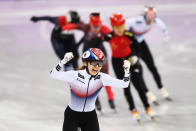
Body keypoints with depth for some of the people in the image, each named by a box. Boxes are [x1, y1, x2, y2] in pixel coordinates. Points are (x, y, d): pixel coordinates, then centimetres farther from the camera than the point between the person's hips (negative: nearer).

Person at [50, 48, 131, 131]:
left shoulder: (102, 78, -11)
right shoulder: (75, 75, -17)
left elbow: (123, 84, -16)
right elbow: (54, 74, -25)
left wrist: (126, 71, -33)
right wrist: (63, 61, -39)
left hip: (90, 117, 2)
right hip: (72, 115, -2)